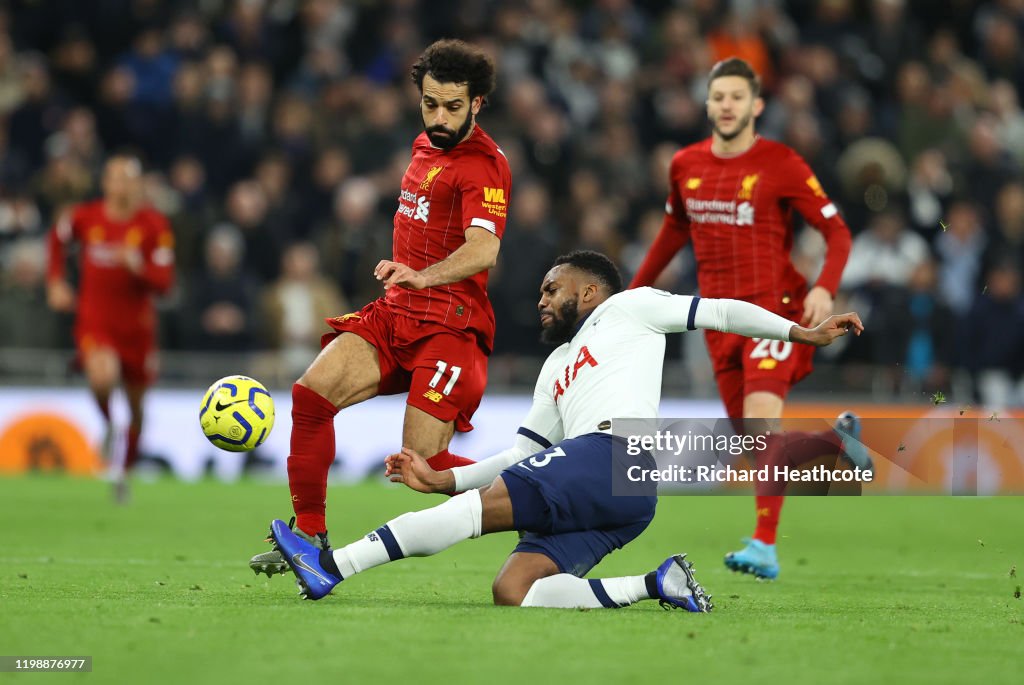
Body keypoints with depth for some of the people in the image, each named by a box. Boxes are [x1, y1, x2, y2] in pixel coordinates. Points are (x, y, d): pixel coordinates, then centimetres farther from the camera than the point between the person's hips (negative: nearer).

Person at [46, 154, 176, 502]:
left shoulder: (155, 225, -9)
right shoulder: (84, 216, -5)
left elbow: (164, 283, -12)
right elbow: (57, 238, 19)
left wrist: (138, 267, -31)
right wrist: (56, 283, 12)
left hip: (137, 326, 1)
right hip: (94, 320, -1)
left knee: (136, 404, 12)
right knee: (103, 377, -32)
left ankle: (126, 470, 35)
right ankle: (108, 425, 2)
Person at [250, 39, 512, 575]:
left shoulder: (483, 165, -12)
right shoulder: (424, 147, 15)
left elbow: (483, 249, -30)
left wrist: (423, 275, -46)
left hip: (450, 326, -8)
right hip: (395, 312, 8)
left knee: (424, 462, -16)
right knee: (312, 392, -14)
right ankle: (310, 536, -5)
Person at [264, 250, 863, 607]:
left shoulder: (626, 308, 18)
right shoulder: (555, 369, 37)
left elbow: (718, 312, 13)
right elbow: (520, 458, 31)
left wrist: (802, 332, 4)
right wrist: (442, 479, 22)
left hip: (615, 454, -8)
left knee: (481, 506, -20)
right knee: (512, 592, -16)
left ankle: (331, 566, -28)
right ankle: (657, 585, -18)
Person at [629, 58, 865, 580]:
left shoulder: (779, 164, -6)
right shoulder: (686, 165, 8)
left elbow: (837, 231, -5)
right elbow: (674, 230, 26)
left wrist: (825, 287, -22)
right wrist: (636, 291, 28)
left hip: (773, 307, -5)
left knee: (760, 420, -24)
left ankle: (765, 548, -25)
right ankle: (837, 440, 34)